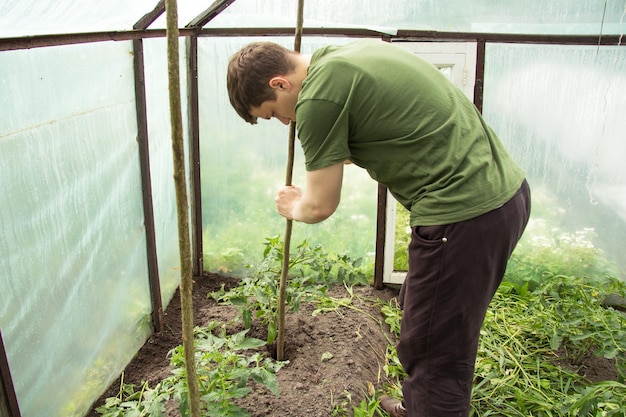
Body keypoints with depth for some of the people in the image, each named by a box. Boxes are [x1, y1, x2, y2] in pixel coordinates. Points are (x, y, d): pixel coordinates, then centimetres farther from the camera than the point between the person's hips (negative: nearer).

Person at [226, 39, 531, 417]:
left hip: (464, 215, -10)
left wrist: (293, 207, 17)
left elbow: (321, 206, -4)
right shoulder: (359, 48, 14)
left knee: (435, 355, 5)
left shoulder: (317, 98, -14)